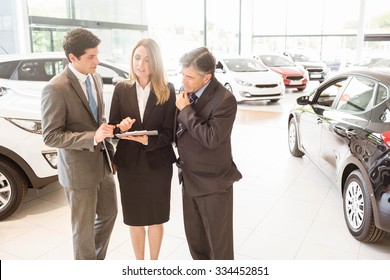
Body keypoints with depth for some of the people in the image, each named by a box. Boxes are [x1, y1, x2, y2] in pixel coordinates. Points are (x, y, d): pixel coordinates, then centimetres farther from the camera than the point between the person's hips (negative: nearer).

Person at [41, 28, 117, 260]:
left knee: (109, 214, 21)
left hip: (103, 163, 7)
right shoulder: (56, 88, -20)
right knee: (84, 227, 10)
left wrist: (110, 152, 9)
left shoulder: (96, 78, 3)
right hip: (79, 169, -7)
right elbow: (51, 136, -19)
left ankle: (97, 260, 45)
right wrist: (92, 137, -29)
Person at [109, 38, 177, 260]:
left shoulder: (167, 90, -7)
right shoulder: (122, 89, -1)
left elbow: (169, 133, -9)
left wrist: (147, 140, -25)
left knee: (156, 218, 14)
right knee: (135, 218, 14)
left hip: (157, 164, -1)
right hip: (129, 163, 2)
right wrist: (121, 127, -21)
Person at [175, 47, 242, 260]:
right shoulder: (188, 91, 1)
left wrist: (186, 110, -22)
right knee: (194, 237, 21)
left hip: (213, 182, -7)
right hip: (189, 178, 7)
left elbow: (211, 138, -28)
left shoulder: (224, 100, -21)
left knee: (218, 240, 9)